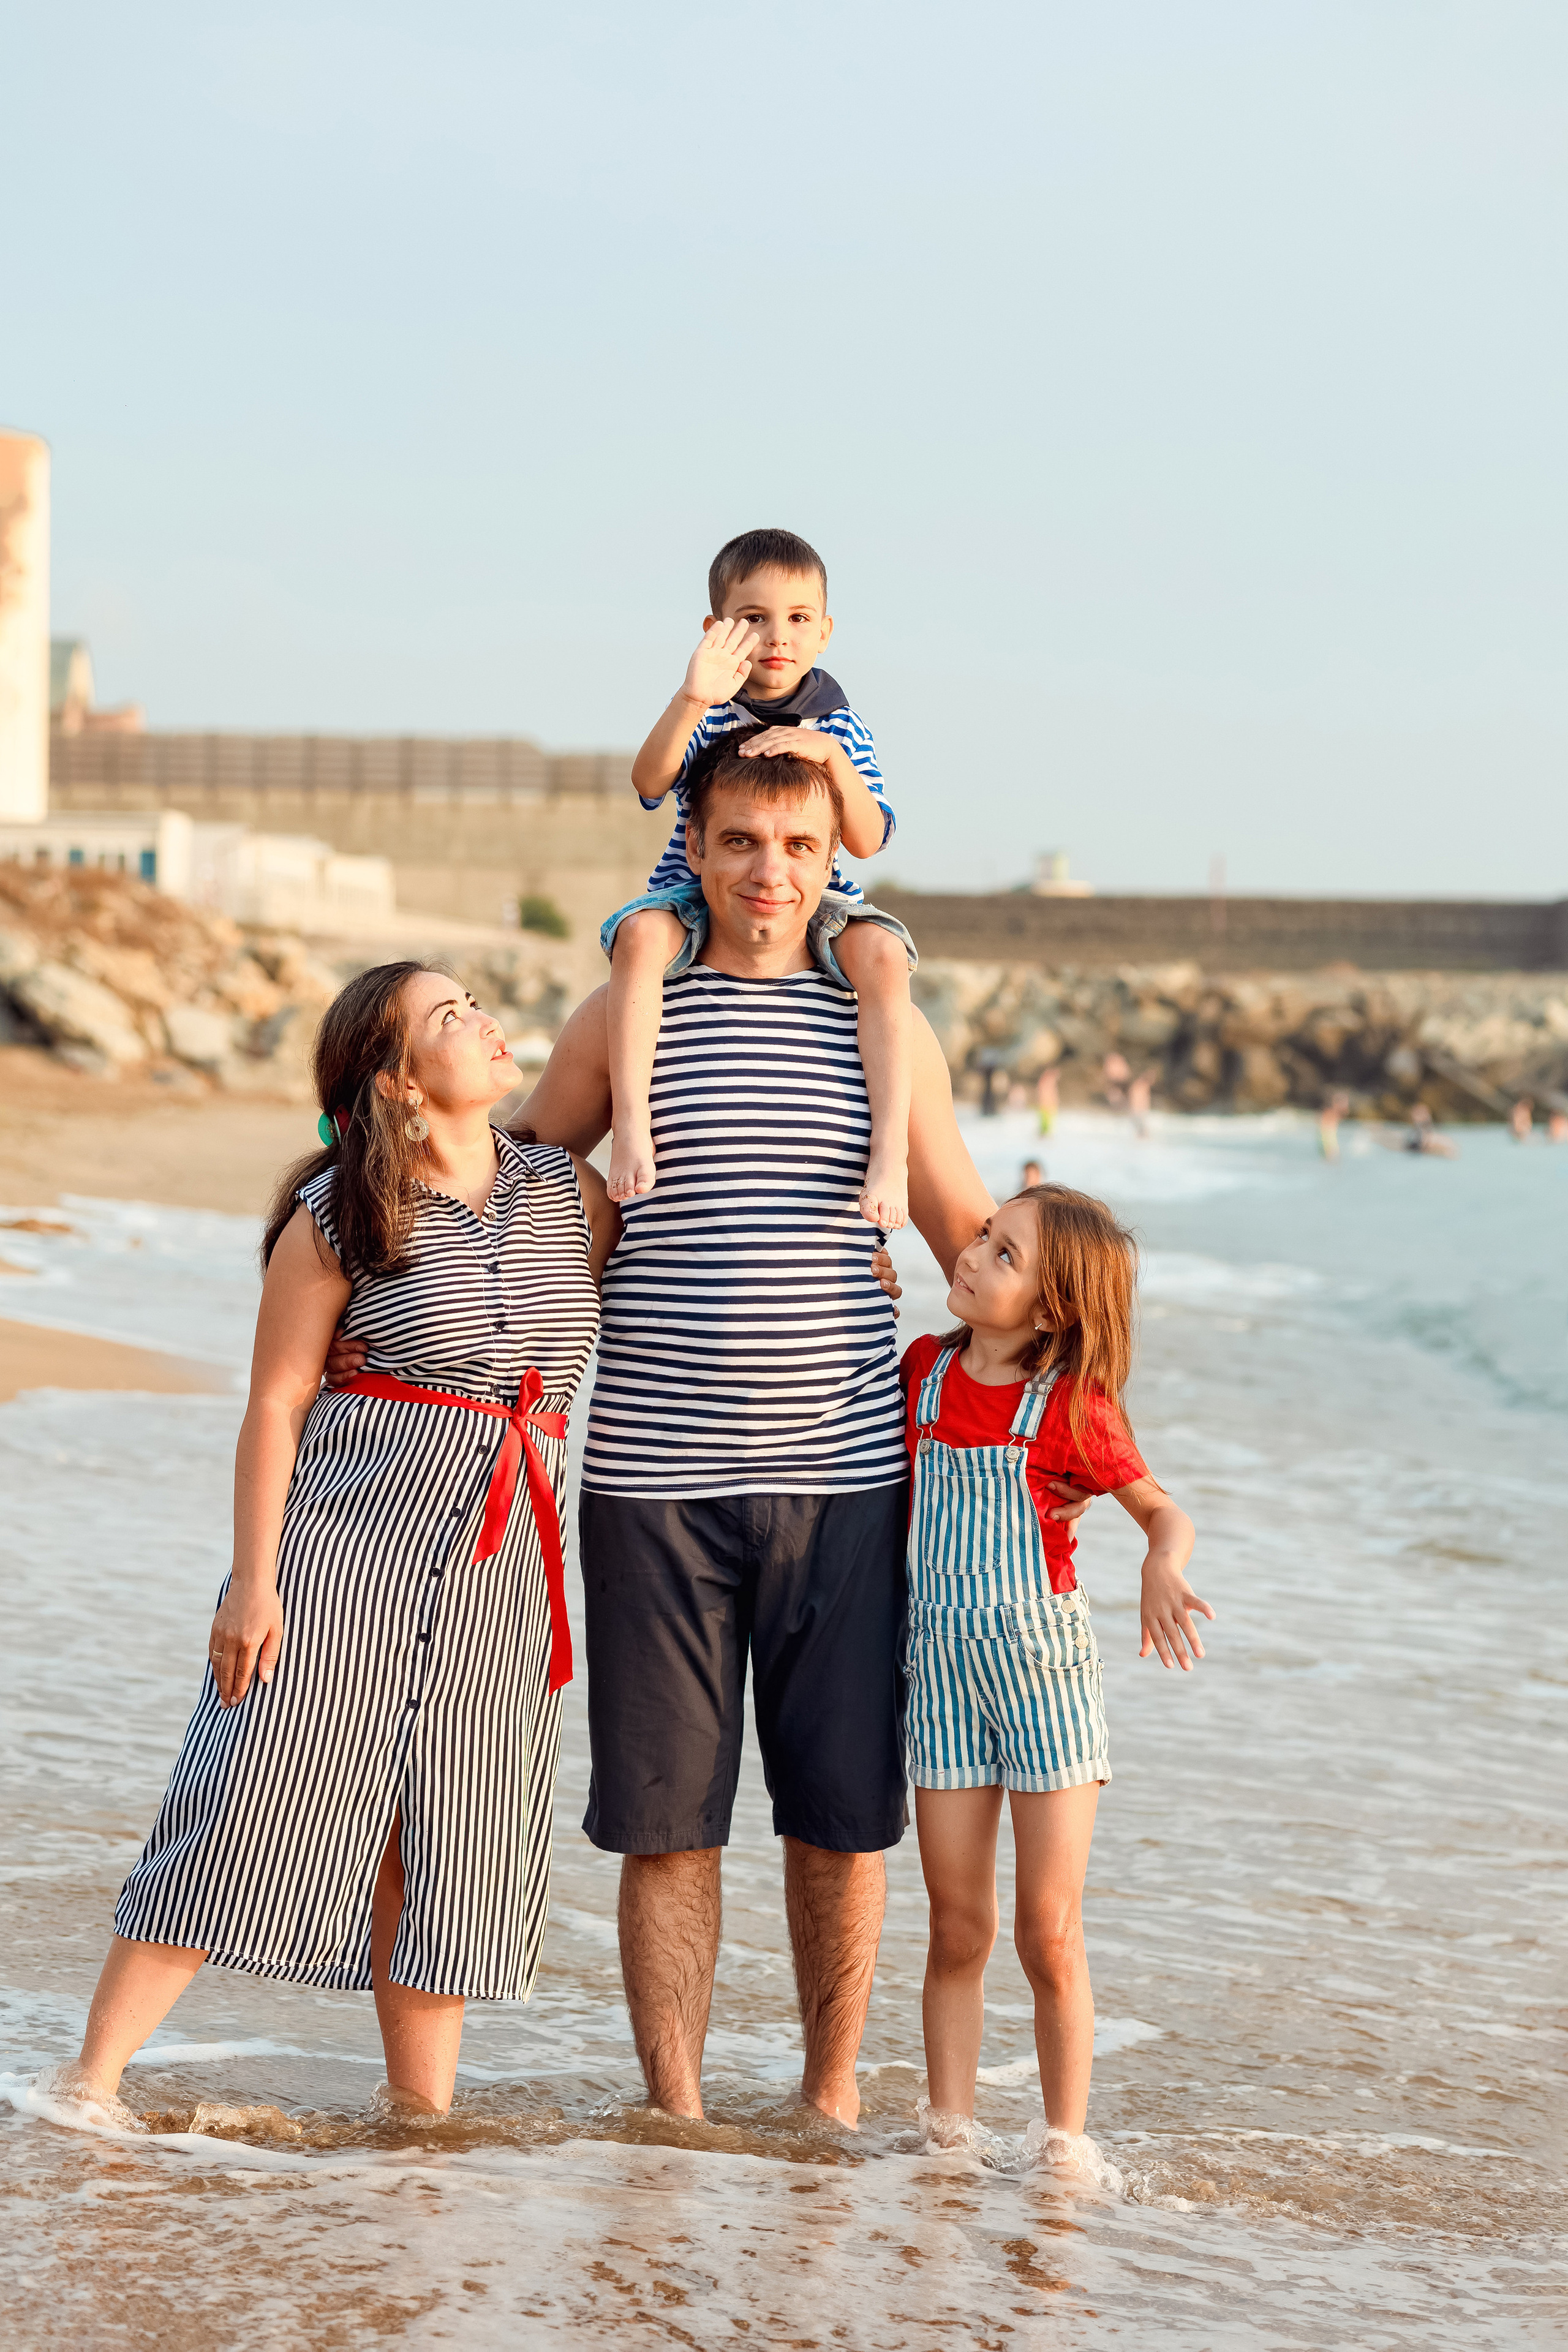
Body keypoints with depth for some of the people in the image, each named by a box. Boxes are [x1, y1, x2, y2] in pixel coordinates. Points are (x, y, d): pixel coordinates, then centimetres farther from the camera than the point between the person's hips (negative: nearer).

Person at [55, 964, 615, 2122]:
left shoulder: (572, 1193, 9)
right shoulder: (337, 1219, -4)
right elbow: (276, 1406, -3)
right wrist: (255, 1579, -8)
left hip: (504, 1562, 4)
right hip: (348, 1525, -4)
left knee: (448, 1835, 7)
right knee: (254, 1804, -5)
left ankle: (422, 2102, 16)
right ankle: (94, 2073, 3)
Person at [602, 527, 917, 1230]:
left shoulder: (839, 725, 1)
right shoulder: (706, 716, -3)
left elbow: (867, 841, -10)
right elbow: (648, 782, -24)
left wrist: (830, 754, -25)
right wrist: (690, 701, -39)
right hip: (697, 894, -1)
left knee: (881, 951, -30)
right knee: (641, 933, -34)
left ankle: (890, 1147, -33)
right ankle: (632, 1125, -35)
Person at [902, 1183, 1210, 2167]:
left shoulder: (1073, 1403, -8)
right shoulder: (925, 1369, 4)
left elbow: (1163, 1509, 0)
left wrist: (1164, 1569, -19)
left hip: (1048, 1671, -3)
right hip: (944, 1671, 3)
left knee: (1051, 1938, 0)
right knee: (960, 1934, 7)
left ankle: (1067, 2143, 11)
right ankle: (949, 2131, 15)